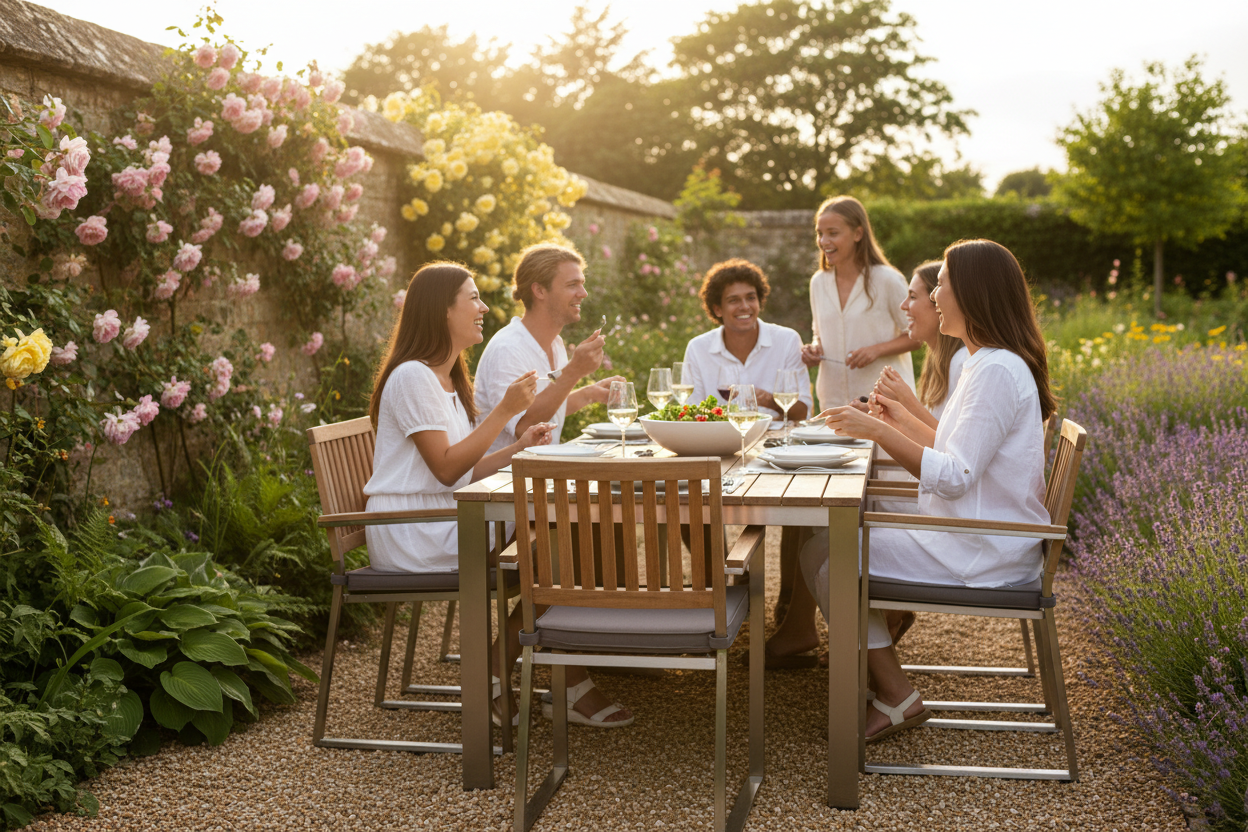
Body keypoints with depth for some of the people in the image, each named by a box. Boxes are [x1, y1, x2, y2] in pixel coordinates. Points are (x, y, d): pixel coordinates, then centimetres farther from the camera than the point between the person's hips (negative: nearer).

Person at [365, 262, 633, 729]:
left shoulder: (447, 380, 19)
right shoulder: (412, 377, -12)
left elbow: (463, 471, 13)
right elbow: (446, 468, -18)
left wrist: (518, 448, 0)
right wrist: (505, 411, -17)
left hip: (444, 518, 9)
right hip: (407, 530, -9)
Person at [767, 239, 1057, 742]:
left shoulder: (997, 371, -21)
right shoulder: (992, 363, 12)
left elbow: (955, 478, -26)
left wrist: (880, 433, -24)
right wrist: (905, 423, 18)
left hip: (980, 553, -11)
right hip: (979, 536, 11)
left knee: (823, 555, -9)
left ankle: (894, 696, -1)